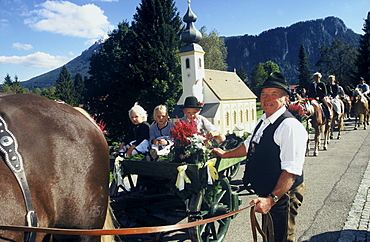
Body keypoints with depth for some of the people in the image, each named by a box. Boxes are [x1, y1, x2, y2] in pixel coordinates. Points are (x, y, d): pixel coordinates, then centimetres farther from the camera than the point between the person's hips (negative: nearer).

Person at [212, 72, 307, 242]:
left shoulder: (290, 126, -22)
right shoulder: (263, 121, 8)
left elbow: (292, 170, -28)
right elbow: (250, 145, 24)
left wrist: (272, 199, -32)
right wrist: (225, 154, 31)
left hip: (282, 196, -9)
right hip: (267, 195, 9)